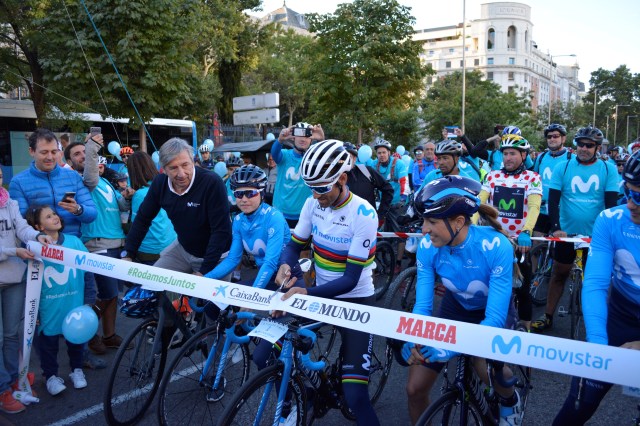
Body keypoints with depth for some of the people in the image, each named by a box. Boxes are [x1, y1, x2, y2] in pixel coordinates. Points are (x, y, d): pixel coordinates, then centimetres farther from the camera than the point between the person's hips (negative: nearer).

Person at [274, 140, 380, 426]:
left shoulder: (364, 214, -22)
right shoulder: (313, 203, -6)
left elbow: (350, 279, -23)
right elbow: (295, 244, 3)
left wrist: (306, 293, -36)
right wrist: (285, 266, -20)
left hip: (355, 300, -5)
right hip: (317, 292, 5)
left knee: (354, 394, -14)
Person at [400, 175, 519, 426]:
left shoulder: (496, 246, -35)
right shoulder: (428, 247, -25)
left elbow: (495, 317, -36)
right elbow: (422, 304, -20)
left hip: (491, 313, -3)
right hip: (455, 309, 3)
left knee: (485, 365, -33)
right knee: (415, 389, -3)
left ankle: (509, 401, 3)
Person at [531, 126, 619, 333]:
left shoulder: (608, 169, -3)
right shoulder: (562, 167, -4)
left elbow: (611, 203, -5)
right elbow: (553, 200, -7)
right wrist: (555, 228, -18)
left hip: (596, 234, 0)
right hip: (567, 232, 0)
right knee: (558, 275, 9)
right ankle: (547, 316, 20)